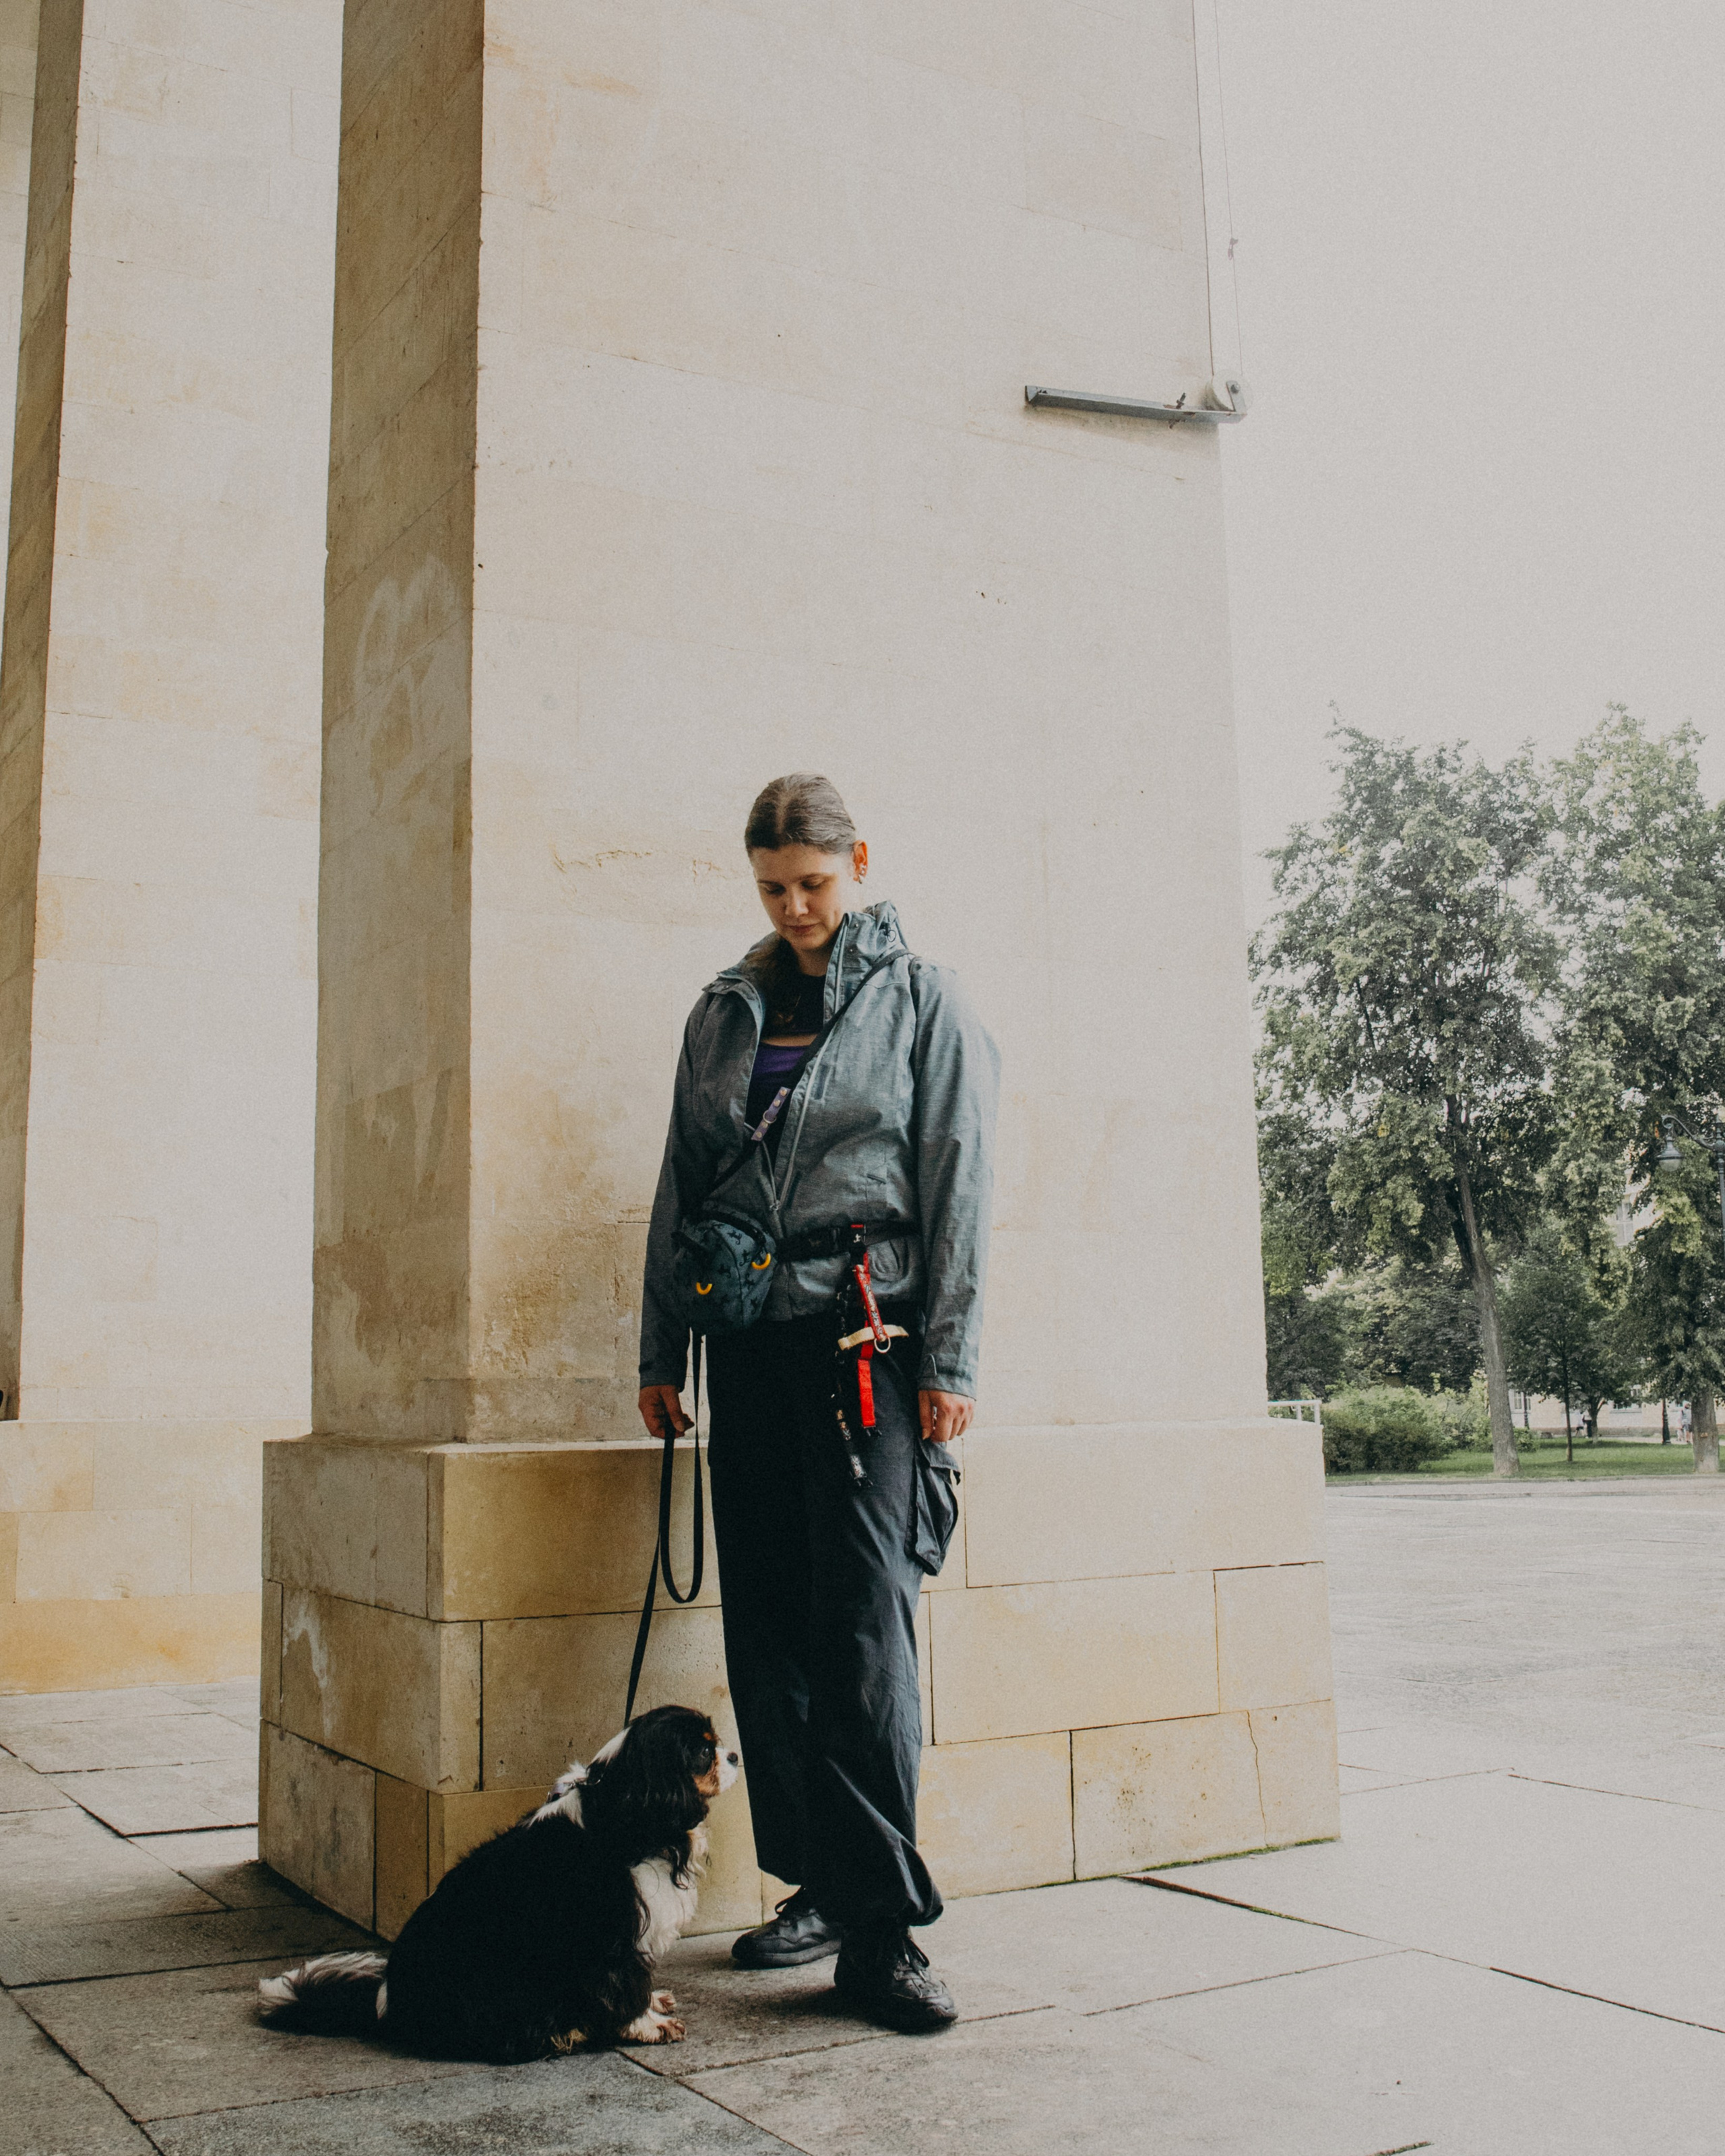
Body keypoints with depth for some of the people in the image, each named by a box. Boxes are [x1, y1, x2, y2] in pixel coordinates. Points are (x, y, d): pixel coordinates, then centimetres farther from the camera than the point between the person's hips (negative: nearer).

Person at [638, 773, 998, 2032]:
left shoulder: (920, 1000, 5)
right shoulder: (726, 1010, 16)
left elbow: (959, 1185, 0)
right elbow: (681, 1185, 18)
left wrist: (949, 1360, -8)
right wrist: (662, 1351, 13)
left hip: (867, 1335, -4)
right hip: (749, 1340, 5)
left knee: (863, 1623, -11)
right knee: (766, 1627, 6)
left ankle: (881, 1927, -7)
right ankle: (817, 1883, 18)